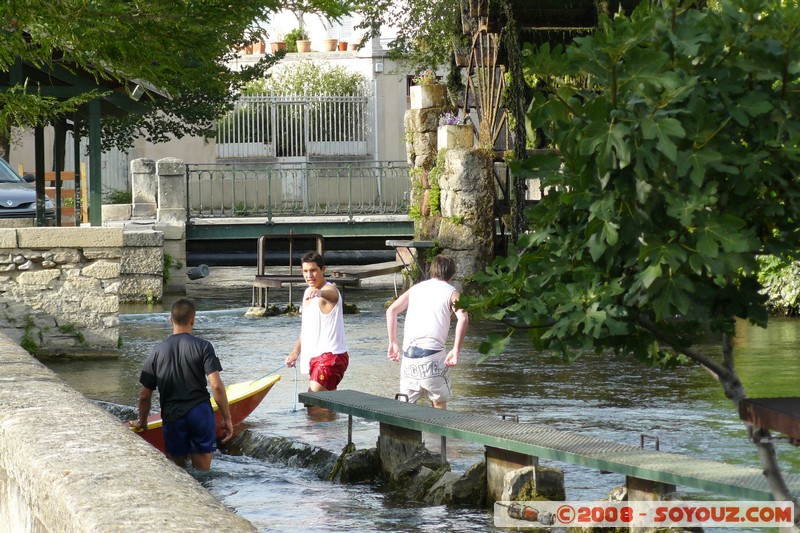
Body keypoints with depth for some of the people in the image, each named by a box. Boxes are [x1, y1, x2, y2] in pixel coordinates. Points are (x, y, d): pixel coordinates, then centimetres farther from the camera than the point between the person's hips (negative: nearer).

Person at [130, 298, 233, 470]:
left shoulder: (157, 351, 4)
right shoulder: (203, 346, -3)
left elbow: (145, 395, 7)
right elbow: (216, 386, -11)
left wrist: (142, 421, 23)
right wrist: (227, 419, -3)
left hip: (172, 417, 2)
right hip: (200, 414, -2)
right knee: (202, 472, 5)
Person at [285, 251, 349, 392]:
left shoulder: (330, 290, -13)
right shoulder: (308, 292, 15)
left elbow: (330, 294, -40)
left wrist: (319, 293, -63)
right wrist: (296, 351, 20)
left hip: (331, 355, -9)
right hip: (314, 357, 9)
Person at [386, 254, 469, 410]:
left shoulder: (416, 288, 19)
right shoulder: (450, 292, 7)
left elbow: (391, 310, 10)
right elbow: (463, 318, -12)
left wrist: (393, 343, 13)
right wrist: (456, 350, -12)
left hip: (408, 352, 4)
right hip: (432, 352, -4)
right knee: (439, 403, 10)